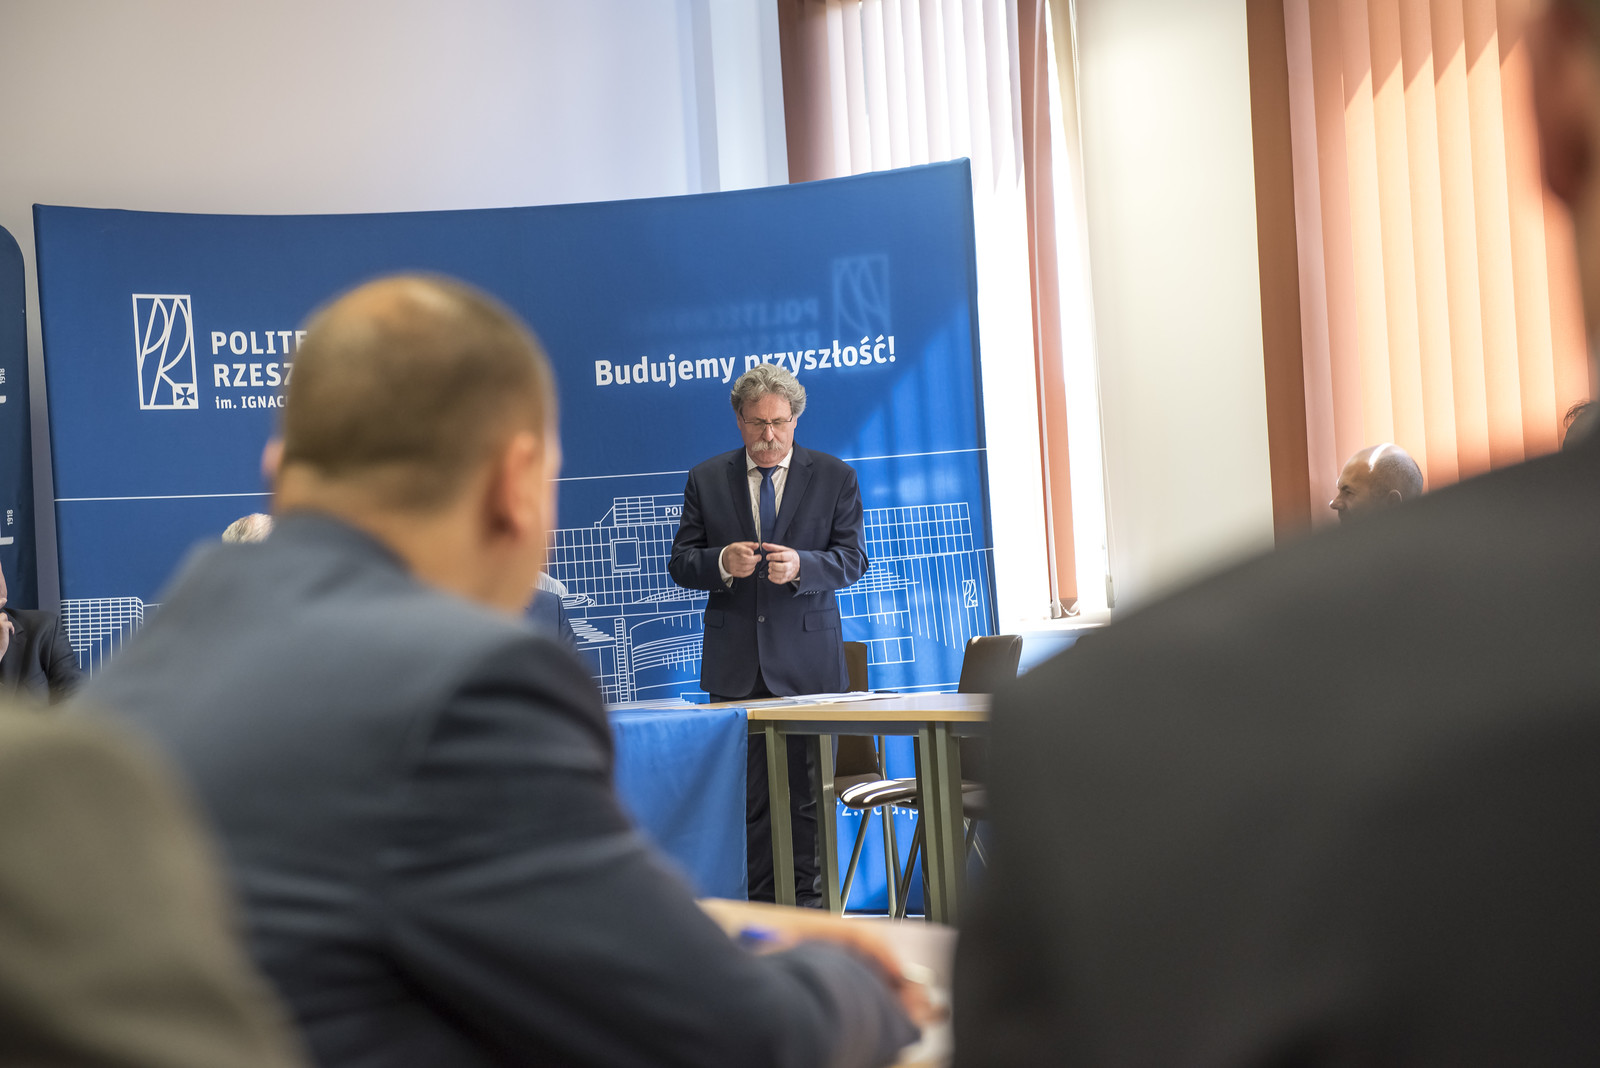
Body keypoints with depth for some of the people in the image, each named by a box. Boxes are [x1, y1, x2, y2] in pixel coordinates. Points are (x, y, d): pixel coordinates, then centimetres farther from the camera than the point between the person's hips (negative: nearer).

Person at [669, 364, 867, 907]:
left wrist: (800, 565, -19)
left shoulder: (835, 477, 5)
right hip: (735, 663, 1)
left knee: (807, 794, 1)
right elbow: (680, 562, 6)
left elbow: (852, 560, 0)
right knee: (746, 794, 3)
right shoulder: (706, 480, 8)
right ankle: (764, 903, 10)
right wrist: (722, 562, -15)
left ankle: (806, 902, 10)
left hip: (807, 660, -1)